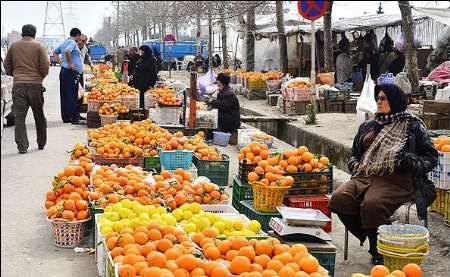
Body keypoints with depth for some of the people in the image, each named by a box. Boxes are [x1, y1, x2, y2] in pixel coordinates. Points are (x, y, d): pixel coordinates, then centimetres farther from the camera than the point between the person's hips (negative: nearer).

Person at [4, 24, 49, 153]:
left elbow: (7, 65, 11)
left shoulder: (13, 46, 7)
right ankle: (41, 144, 23)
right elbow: (45, 66, -5)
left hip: (18, 85, 1)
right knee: (39, 116, 13)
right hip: (35, 84, -1)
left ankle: (22, 146, -3)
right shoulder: (39, 46, 0)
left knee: (19, 116, 2)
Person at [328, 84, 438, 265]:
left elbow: (431, 156, 7)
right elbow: (354, 152, 34)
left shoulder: (413, 126, 10)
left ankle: (379, 251, -13)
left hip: (395, 180, -5)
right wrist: (355, 165, 12)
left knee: (372, 204, -35)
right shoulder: (368, 127, 26)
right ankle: (373, 239, -6)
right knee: (338, 199, -23)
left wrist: (411, 162, -11)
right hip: (365, 176, 6)